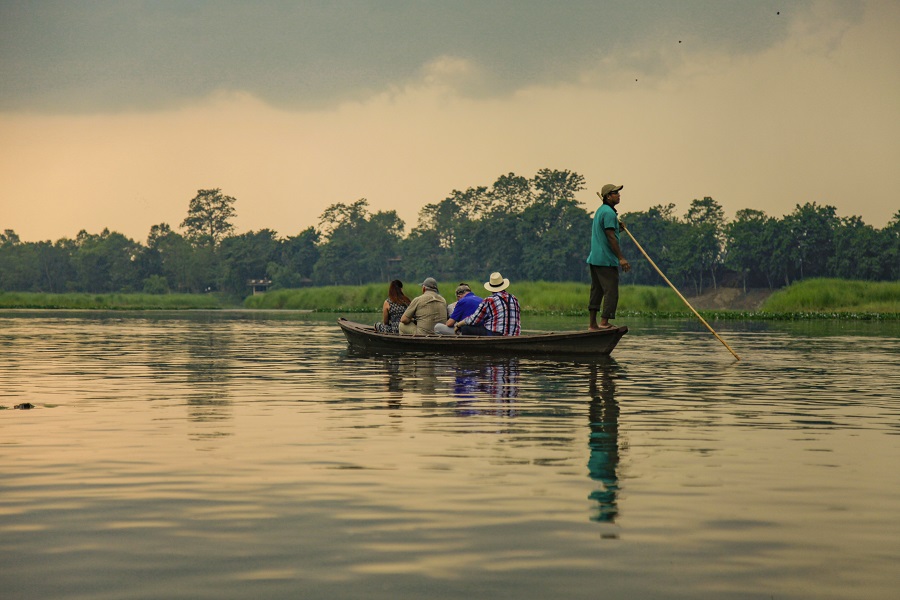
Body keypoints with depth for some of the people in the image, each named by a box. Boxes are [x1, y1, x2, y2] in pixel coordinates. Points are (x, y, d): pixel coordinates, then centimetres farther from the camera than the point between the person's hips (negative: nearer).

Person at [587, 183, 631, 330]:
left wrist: (618, 227, 13)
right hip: (606, 260, -10)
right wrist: (621, 258, -18)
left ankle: (592, 324, 12)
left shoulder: (600, 211, 19)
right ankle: (604, 322, -13)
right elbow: (611, 237, -18)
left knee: (596, 290, 10)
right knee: (611, 291, -8)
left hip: (594, 258, 10)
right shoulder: (609, 212, -13)